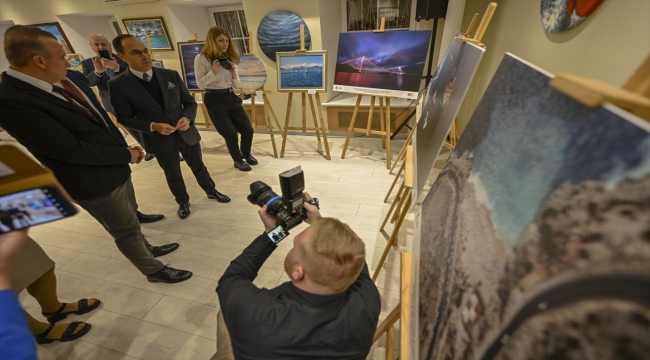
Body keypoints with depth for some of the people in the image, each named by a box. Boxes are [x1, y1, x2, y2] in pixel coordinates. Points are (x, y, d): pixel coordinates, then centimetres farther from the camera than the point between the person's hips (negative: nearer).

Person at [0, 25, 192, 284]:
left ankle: (145, 249, 51)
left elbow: (101, 120, 10)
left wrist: (124, 148, -3)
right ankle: (154, 271, 32)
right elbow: (72, 150, -25)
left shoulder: (72, 78, 0)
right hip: (94, 182, -7)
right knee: (126, 230, 11)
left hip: (115, 166, 7)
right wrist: (126, 154, -15)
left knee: (130, 218, 26)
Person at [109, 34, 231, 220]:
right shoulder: (117, 85, -10)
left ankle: (211, 191, 43)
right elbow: (124, 118, -5)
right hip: (160, 140, -1)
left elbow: (190, 102, 2)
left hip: (187, 134, 2)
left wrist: (187, 118, -18)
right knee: (173, 176, 17)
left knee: (199, 167, 19)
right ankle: (183, 202, 40)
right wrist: (152, 126, -21)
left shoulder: (171, 75, -3)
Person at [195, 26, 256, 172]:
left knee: (248, 130, 3)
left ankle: (246, 154, 31)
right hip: (214, 99, -5)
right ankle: (238, 160, 22)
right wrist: (213, 71, -19)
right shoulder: (201, 59, -5)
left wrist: (233, 73, -11)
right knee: (230, 133, -2)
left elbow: (237, 85, 8)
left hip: (231, 97, 5)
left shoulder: (230, 58, 9)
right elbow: (200, 84, -7)